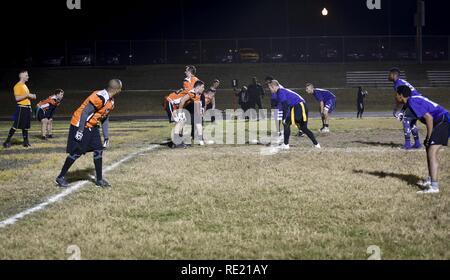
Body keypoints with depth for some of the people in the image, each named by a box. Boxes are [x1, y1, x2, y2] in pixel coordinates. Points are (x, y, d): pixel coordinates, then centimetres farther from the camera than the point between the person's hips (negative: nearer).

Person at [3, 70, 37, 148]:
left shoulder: (25, 86, 18)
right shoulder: (18, 86, -10)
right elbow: (17, 98, -19)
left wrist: (31, 97, 11)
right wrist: (27, 95, -18)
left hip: (27, 108, 9)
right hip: (21, 107, -9)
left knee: (26, 126, 9)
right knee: (16, 126, -9)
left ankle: (26, 142, 12)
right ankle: (7, 141, -4)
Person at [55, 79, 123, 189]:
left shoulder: (111, 102, 7)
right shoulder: (100, 97, -25)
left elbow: (105, 119, 16)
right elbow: (85, 112, -25)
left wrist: (106, 137, 16)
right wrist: (80, 130, -25)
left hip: (92, 127, 9)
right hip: (80, 125, -9)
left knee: (98, 150, 5)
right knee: (76, 153, -5)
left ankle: (99, 180, 13)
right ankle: (60, 178, 8)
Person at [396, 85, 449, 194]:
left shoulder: (412, 102, -11)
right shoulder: (414, 98, 18)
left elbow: (429, 117, -20)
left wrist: (429, 137, -13)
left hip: (443, 121, -11)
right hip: (443, 121, 11)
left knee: (432, 153, -18)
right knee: (429, 149, 23)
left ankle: (434, 186, -26)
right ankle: (430, 180, 32)